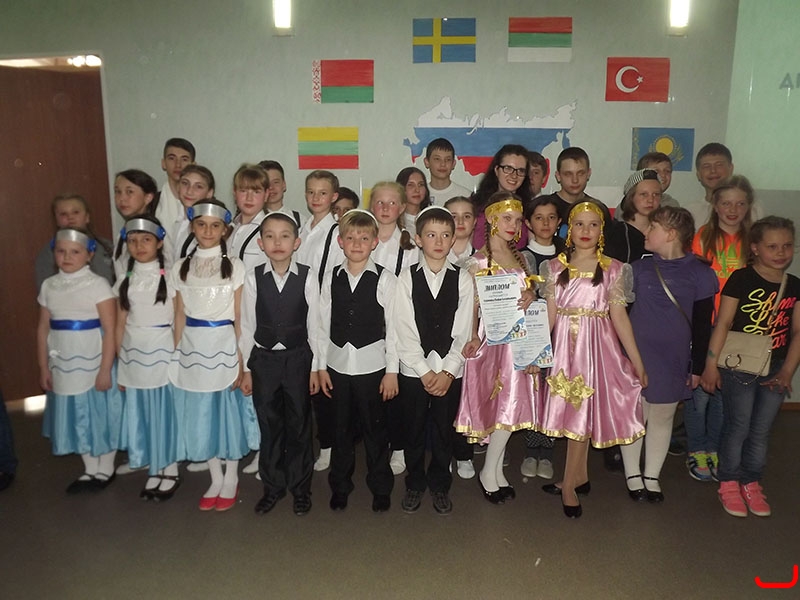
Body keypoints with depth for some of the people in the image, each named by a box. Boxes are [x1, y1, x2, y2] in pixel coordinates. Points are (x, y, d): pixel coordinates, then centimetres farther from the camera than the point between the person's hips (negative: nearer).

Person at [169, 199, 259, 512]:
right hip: (192, 350, 3)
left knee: (228, 410, 7)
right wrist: (176, 355, 4)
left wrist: (240, 359, -8)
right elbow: (179, 317, 8)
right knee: (200, 415, 10)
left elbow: (239, 319, -4)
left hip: (224, 348, -3)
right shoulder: (181, 268, 6)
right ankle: (215, 478, 27)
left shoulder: (234, 267, -3)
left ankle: (231, 479, 25)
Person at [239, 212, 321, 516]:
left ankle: (300, 486, 27)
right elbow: (247, 325, 1)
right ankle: (273, 485, 30)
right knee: (269, 425, 12)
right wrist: (246, 368, 2)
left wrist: (315, 367, -2)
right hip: (263, 358, 1)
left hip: (298, 357, -1)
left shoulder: (307, 277, -8)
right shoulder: (253, 278, -4)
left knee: (299, 424, 10)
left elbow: (314, 324, -4)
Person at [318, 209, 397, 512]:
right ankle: (340, 485, 32)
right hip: (338, 364, 3)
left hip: (372, 365, -2)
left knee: (375, 429, 8)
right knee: (341, 428, 14)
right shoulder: (331, 279, 2)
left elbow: (393, 327, -6)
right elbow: (323, 325, 5)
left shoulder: (385, 279, -7)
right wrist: (322, 366, 4)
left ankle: (381, 487, 27)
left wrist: (392, 371, -6)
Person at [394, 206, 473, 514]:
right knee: (414, 430, 11)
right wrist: (425, 372, -10)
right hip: (414, 369, 0)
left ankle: (439, 485, 30)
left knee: (444, 431, 11)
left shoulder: (463, 279, -1)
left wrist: (447, 372, -10)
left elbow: (463, 332, -3)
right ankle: (415, 484, 30)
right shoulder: (406, 278, -3)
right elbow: (404, 331, -7)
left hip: (450, 370, 1)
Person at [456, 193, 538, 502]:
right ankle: (490, 473, 12)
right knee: (504, 406, -5)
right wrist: (472, 338, -22)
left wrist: (531, 298, -7)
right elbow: (471, 308, -8)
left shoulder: (521, 259, 11)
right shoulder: (477, 261, -6)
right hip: (492, 340, -6)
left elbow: (529, 294, 16)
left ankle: (494, 471, 21)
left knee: (511, 406, 7)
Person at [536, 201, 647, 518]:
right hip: (564, 346, 2)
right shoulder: (555, 267, 5)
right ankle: (580, 476, 27)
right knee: (574, 411, 8)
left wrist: (638, 363, -3)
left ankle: (569, 484, 14)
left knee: (583, 411, 1)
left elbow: (620, 317, 0)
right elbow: (549, 315, 3)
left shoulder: (613, 269, 1)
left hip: (597, 346, -2)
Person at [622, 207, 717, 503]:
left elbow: (702, 325, -2)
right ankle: (633, 474, 24)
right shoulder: (640, 268, 1)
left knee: (662, 417, 12)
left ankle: (652, 476, 27)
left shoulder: (699, 273, -5)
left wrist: (698, 366, -1)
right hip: (636, 355, 1)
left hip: (673, 360, -1)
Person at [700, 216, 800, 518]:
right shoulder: (741, 279, -10)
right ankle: (729, 482, 21)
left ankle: (752, 482, 29)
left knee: (761, 431, 13)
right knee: (738, 427, 4)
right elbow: (723, 323, -10)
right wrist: (711, 364, -11)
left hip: (774, 370, 4)